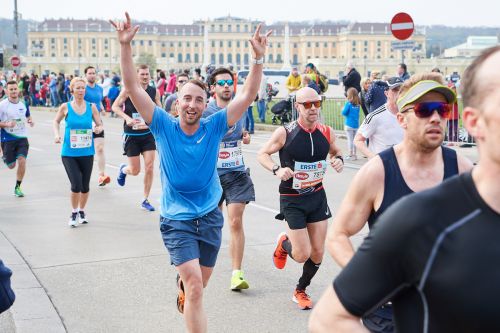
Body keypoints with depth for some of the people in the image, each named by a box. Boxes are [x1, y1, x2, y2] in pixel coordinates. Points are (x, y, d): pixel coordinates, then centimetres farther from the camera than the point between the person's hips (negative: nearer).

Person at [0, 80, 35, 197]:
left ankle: (17, 187, 1)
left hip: (22, 138, 2)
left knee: (22, 161, -15)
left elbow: (28, 115, 22)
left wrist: (30, 121, 1)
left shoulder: (23, 103, 4)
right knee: (11, 165, 6)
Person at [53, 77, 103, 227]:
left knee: (85, 186, 9)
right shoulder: (66, 107, -3)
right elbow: (56, 121, 14)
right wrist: (56, 134, -2)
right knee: (76, 185, -12)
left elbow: (100, 124, 6)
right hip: (69, 153, -2)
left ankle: (82, 211, 34)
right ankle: (74, 213, 11)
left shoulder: (91, 107, -1)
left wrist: (98, 128, -16)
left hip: (87, 153, 2)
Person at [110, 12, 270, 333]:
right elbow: (134, 88, -17)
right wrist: (125, 46, -28)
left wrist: (259, 58, -24)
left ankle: (182, 285, 56)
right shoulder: (164, 126, -10)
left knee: (199, 283, 20)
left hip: (210, 217, 3)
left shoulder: (214, 127, -7)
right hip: (177, 220, -3)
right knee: (195, 287, -16)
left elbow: (248, 96, -13)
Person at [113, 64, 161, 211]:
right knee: (135, 170, 2)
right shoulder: (128, 89, -9)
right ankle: (123, 169, 40)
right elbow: (115, 106, -7)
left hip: (148, 134, 3)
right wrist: (127, 118, -22)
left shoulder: (154, 91, 1)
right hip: (131, 135, -3)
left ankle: (145, 200, 10)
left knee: (149, 167, -4)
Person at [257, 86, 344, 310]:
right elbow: (262, 154, -3)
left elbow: (335, 151, 17)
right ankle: (284, 243, 31)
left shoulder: (326, 132, -4)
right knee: (302, 255, -6)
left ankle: (300, 291, 32)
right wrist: (277, 169, -22)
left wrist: (338, 160, -6)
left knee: (318, 253, 6)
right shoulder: (285, 133, -15)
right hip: (292, 200, -4)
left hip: (317, 196, 4)